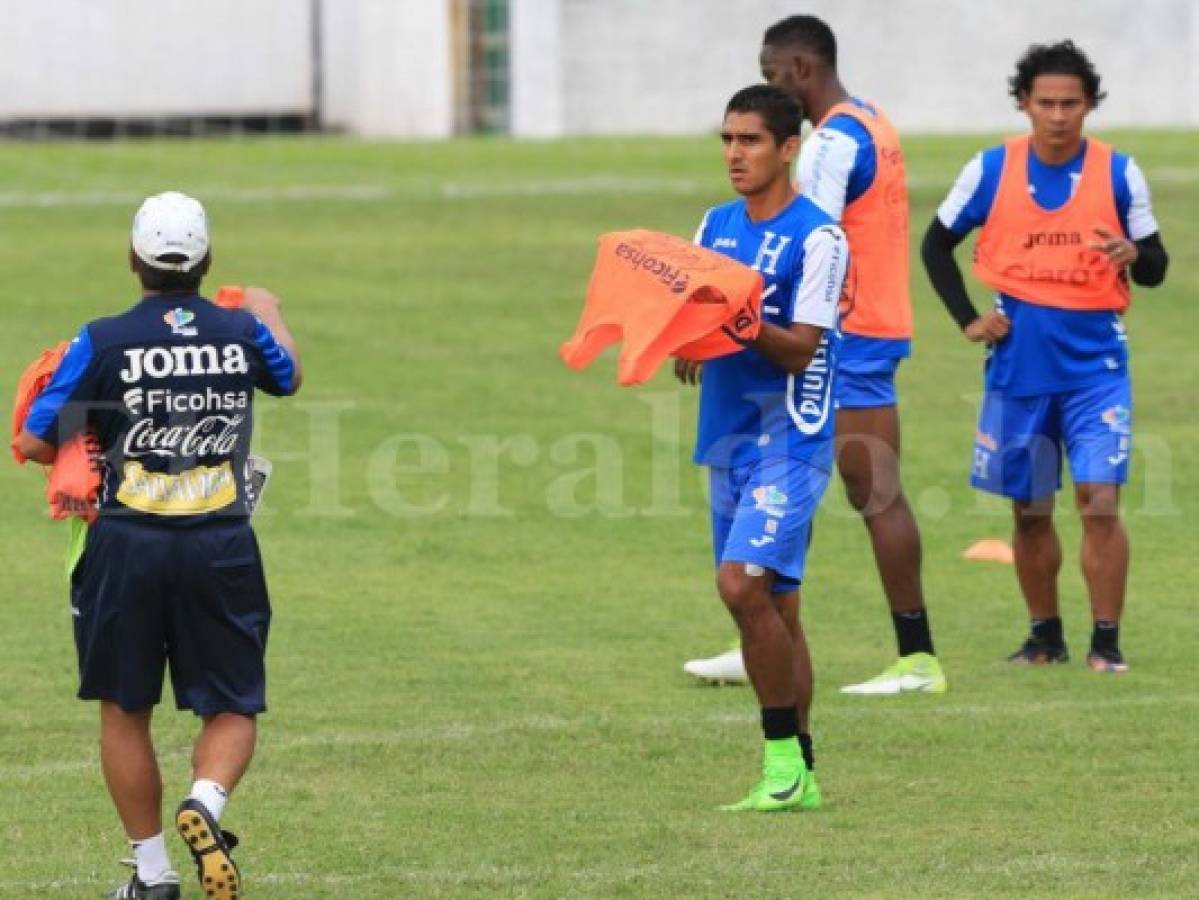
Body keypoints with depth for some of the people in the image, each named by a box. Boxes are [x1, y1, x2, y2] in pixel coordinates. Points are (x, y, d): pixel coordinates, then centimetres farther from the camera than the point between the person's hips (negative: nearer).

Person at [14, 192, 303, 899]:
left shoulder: (104, 342, -6)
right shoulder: (242, 332, 2)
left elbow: (36, 443, -3)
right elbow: (289, 378, 26)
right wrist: (271, 313, 47)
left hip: (128, 544, -1)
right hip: (220, 547, 1)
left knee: (125, 711, 14)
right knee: (230, 709, 11)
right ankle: (206, 803, -19)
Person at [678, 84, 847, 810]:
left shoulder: (818, 238, -10)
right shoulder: (717, 226, 13)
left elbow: (801, 347, -16)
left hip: (790, 440, -7)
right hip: (728, 437, 7)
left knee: (744, 583, -21)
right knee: (772, 603, 9)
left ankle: (785, 759, -11)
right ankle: (798, 777, 14)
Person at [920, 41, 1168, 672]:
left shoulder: (1118, 174, -2)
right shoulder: (991, 171, 0)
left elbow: (1156, 267, 2)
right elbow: (937, 245, 12)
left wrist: (1134, 255, -21)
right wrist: (967, 317, 1)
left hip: (1095, 362, -2)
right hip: (1019, 361, 2)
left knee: (1100, 500, -12)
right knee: (1030, 510, 9)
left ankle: (1106, 643, -6)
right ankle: (1045, 637, 23)